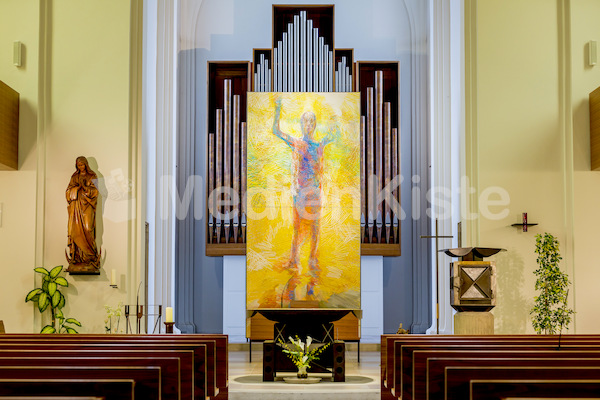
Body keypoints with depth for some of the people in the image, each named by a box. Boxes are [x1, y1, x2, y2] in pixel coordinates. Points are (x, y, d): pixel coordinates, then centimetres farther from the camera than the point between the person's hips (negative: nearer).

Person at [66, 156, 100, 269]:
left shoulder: (92, 176, 5)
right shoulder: (74, 177, 15)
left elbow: (95, 191, -4)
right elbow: (69, 191, 9)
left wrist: (85, 187, -19)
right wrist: (77, 187, -9)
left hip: (87, 206, -3)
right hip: (76, 206, 3)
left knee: (87, 229, -12)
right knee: (76, 229, -5)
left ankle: (89, 256, -9)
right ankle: (77, 256, -4)